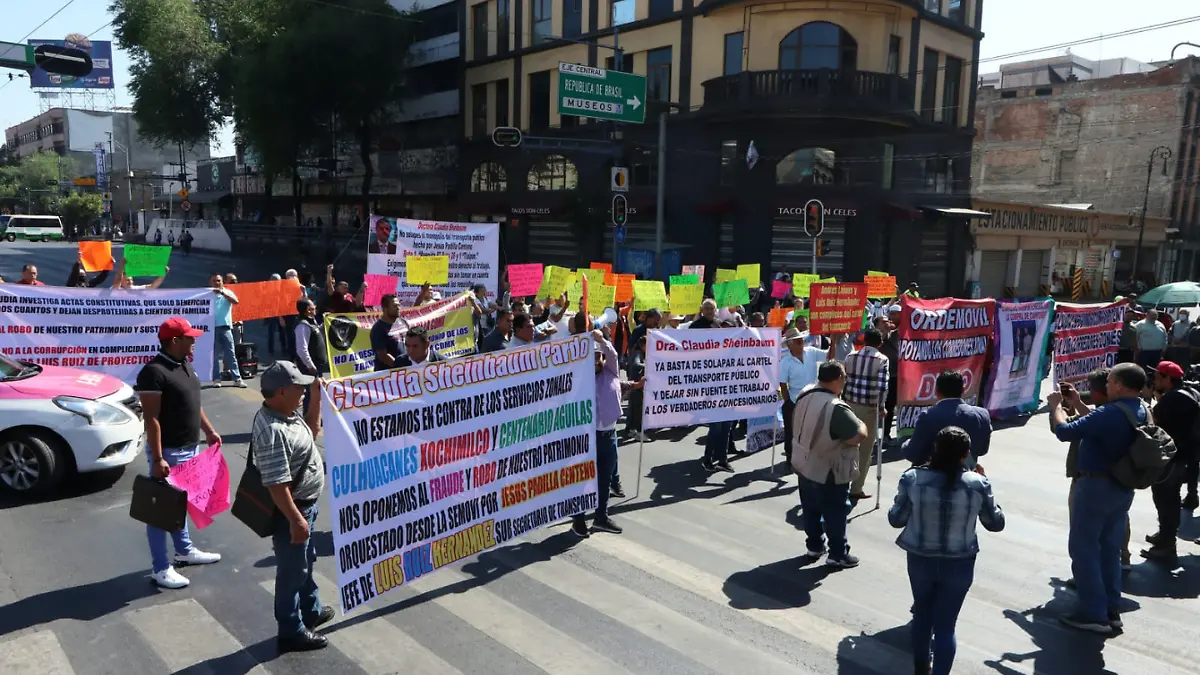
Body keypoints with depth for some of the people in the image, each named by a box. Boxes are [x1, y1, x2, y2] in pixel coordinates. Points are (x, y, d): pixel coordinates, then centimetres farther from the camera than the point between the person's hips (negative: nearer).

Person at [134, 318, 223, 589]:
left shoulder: (185, 365, 9)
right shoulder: (154, 372, -20)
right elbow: (151, 418, -22)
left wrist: (209, 431, 20)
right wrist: (157, 459, -24)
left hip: (190, 448, 9)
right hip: (169, 452, -9)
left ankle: (185, 551, 35)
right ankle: (160, 568, 9)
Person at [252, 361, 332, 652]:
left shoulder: (285, 414, 0)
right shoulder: (272, 431, -31)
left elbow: (310, 434, 18)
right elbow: (276, 485, -30)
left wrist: (316, 400, 7)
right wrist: (295, 520, -26)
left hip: (305, 504, 10)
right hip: (291, 509, -10)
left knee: (306, 560, 26)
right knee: (292, 569, 7)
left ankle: (311, 610, 46)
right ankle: (291, 632, 25)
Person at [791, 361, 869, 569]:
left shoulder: (805, 397, -2)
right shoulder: (836, 407, -29)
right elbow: (859, 436, -28)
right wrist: (861, 424, -8)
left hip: (804, 465, 8)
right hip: (828, 472, -8)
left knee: (811, 509, 19)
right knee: (836, 513, 7)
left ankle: (814, 546, 32)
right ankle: (838, 555, 18)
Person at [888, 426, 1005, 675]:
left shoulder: (912, 478, -15)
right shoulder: (978, 484, -14)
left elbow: (895, 519, -5)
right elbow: (996, 523, 1)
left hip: (920, 560, 2)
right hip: (959, 564, -1)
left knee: (922, 614, 23)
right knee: (945, 625, 10)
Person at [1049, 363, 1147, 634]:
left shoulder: (1111, 413, -24)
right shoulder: (1141, 412, 5)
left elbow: (1064, 432, -22)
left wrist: (1056, 405, -5)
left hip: (1096, 486, -9)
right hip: (1123, 488, 9)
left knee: (1084, 548, 0)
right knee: (1110, 549, 16)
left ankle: (1093, 613, 3)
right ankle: (1111, 609, 23)